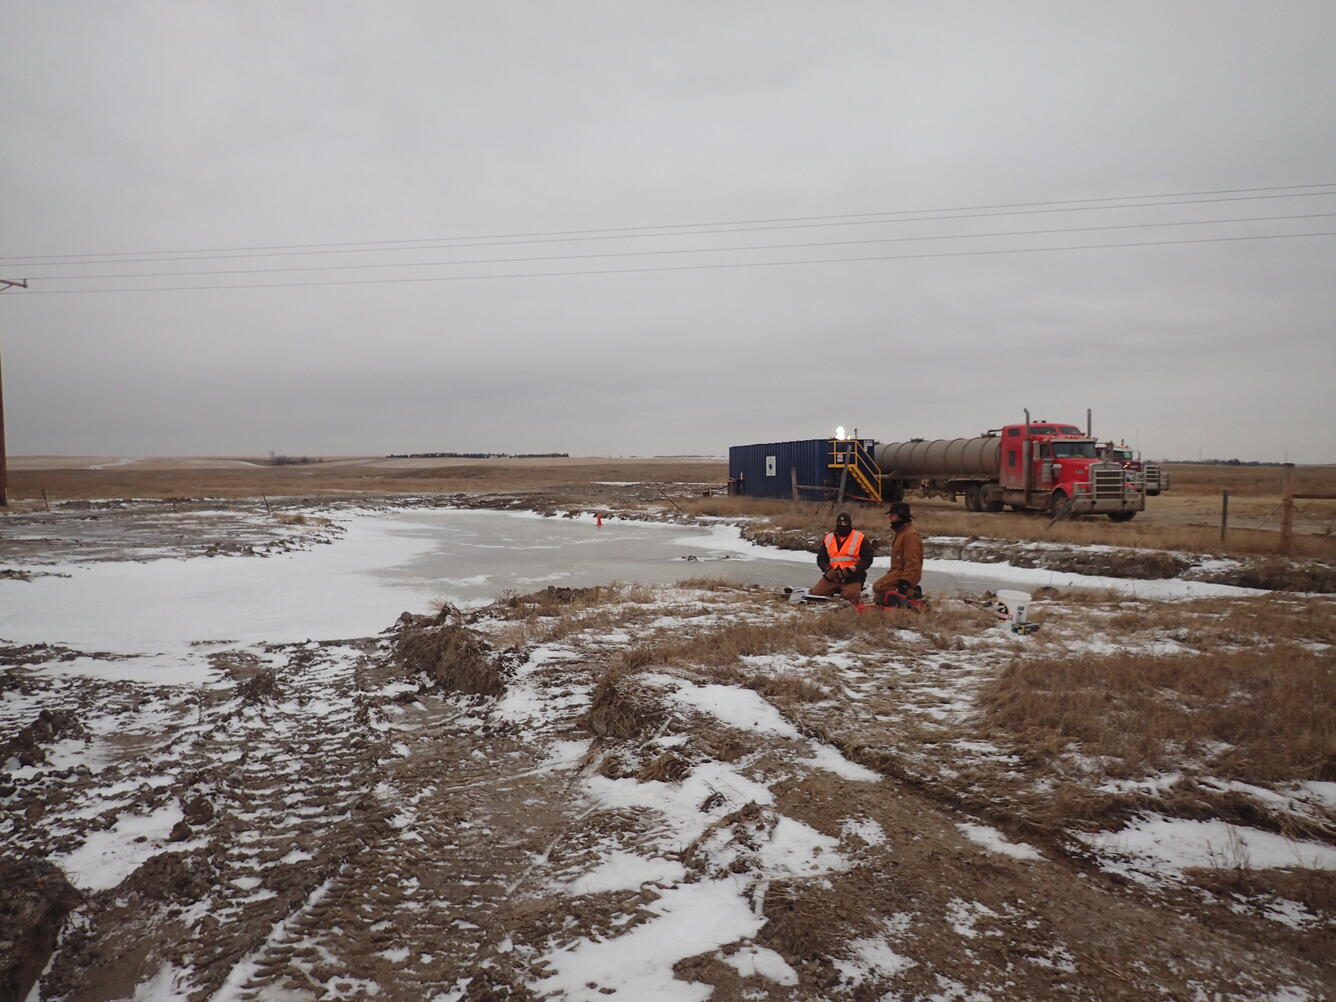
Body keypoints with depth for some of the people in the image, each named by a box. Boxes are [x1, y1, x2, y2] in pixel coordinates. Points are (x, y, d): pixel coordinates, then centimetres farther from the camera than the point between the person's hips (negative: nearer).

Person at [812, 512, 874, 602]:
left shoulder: (860, 538, 1)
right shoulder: (829, 538, 13)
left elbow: (867, 559, -2)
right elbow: (821, 557, 14)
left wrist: (851, 570, -15)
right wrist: (827, 569, -7)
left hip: (853, 577, -4)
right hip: (832, 576, 4)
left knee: (849, 596, -29)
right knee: (815, 593, -12)